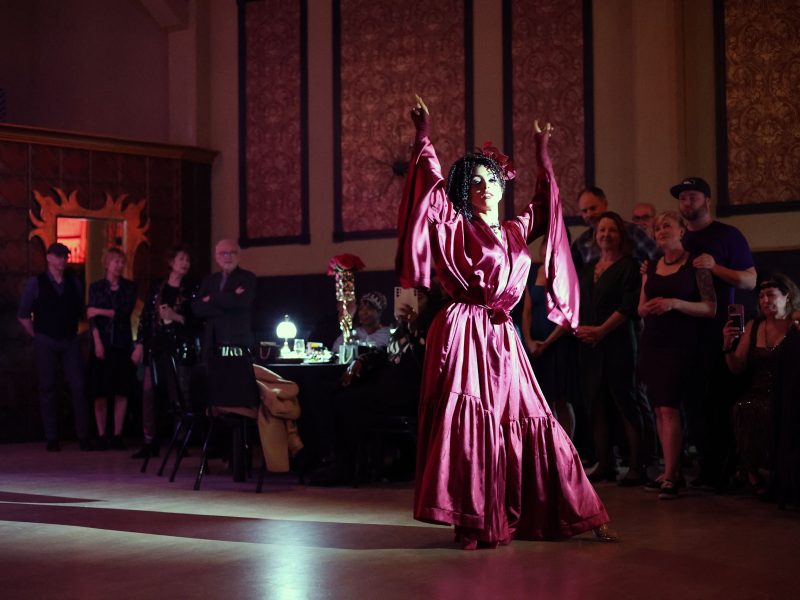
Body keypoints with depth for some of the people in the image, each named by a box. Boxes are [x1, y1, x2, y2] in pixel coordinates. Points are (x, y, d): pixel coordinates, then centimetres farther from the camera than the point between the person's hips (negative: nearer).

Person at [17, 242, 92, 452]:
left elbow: (81, 310, 14)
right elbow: (23, 315, 6)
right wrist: (36, 335, 2)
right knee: (47, 390, 2)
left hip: (70, 341, 2)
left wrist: (74, 331, 7)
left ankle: (83, 436, -2)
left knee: (78, 388, -6)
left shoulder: (75, 282, 7)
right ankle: (51, 439, 8)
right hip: (46, 343, -1)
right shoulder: (35, 283, 1)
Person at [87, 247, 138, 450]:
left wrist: (101, 311, -5)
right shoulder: (96, 287, 7)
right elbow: (92, 317, -1)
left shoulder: (129, 287, 7)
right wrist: (98, 343, -11)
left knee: (121, 392, -1)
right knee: (100, 393, -3)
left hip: (122, 344, 1)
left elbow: (126, 312, -4)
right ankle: (101, 436, 2)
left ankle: (117, 435, 4)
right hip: (102, 344, -1)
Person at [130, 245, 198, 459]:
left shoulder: (190, 291, 5)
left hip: (181, 347, -2)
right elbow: (145, 317, 10)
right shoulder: (156, 288, 11)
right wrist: (139, 344, 4)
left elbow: (197, 321, 1)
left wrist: (176, 317, -12)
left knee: (181, 393, -4)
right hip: (157, 346, 2)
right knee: (148, 391, -3)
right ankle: (149, 442, 0)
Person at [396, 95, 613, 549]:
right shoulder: (457, 228, 2)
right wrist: (424, 137, -10)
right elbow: (434, 185, -7)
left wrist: (543, 154, 34)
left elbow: (545, 200, 32)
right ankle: (472, 523, -7)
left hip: (502, 340, 5)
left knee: (528, 423, 8)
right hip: (463, 336, -5)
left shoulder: (516, 231, 16)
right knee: (468, 426, -10)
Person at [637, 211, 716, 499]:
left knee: (669, 408, -14)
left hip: (681, 345, -6)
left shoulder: (695, 264, -3)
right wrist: (648, 307, -5)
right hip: (651, 343, 6)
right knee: (659, 410, 6)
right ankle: (672, 470, 14)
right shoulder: (651, 268, 14)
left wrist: (675, 303, -20)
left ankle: (670, 478, -12)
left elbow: (710, 308, -8)